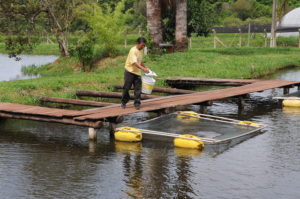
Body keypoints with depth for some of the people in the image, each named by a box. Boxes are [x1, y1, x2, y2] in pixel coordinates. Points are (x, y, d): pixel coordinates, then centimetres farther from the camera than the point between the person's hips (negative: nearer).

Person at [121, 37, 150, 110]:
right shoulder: (133, 50, -17)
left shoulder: (141, 50, 10)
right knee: (126, 88, 2)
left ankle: (137, 104, 3)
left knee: (138, 89, 0)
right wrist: (143, 69, -37)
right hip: (130, 72, -7)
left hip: (137, 72, 7)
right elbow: (135, 62, -29)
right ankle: (123, 102, 17)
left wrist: (145, 67, 19)